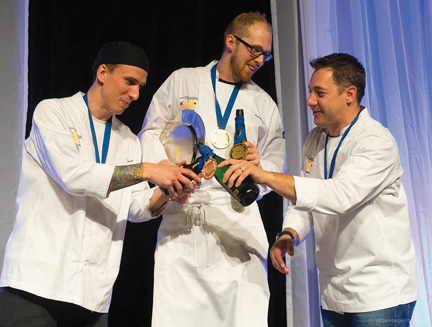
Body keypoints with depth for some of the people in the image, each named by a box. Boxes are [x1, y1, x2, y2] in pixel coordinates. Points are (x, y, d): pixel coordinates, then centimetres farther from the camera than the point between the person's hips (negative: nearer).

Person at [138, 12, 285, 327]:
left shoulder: (264, 104, 20)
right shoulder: (181, 81, 15)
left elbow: (276, 165, 17)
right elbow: (151, 132, 13)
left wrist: (258, 167, -6)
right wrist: (165, 165, -7)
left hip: (238, 219, 1)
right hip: (181, 215, -1)